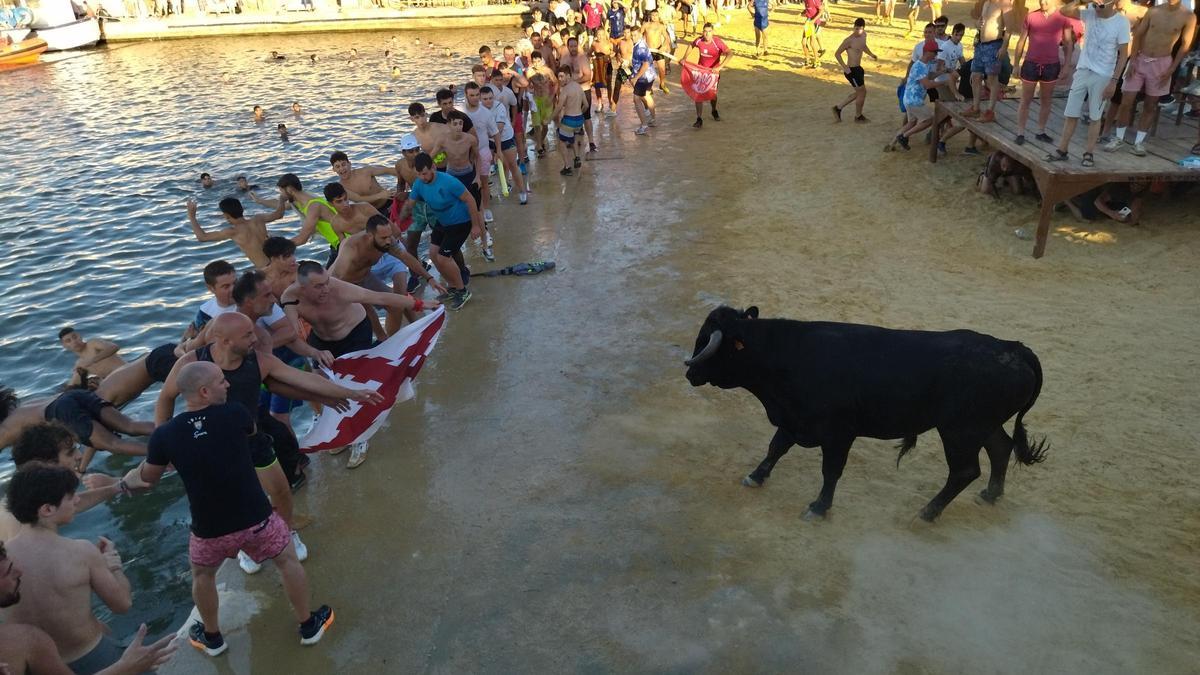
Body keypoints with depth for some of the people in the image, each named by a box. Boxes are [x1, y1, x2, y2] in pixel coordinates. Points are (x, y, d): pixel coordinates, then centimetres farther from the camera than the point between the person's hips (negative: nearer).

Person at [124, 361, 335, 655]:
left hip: (210, 530, 1)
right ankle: (308, 625, 38)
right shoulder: (234, 415, -15)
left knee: (202, 576, 32)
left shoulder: (164, 435, -12)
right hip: (257, 519, -1)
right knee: (288, 561, 25)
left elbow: (148, 478, 8)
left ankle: (212, 638, 49)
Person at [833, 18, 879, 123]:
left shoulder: (864, 35, 4)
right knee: (862, 92, 3)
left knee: (858, 93, 20)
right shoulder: (849, 40, -21)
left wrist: (871, 54, 10)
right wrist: (844, 66, -25)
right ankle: (858, 116, 23)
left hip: (858, 68, 9)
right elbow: (837, 53, -17)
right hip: (851, 70, -9)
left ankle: (838, 108, 29)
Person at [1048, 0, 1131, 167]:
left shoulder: (1121, 22, -11)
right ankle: (1062, 150, 12)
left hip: (1102, 76, -3)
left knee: (1095, 116, 4)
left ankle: (1089, 153, 11)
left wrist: (1114, 81, -13)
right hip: (1082, 71, 4)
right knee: (1071, 114, 5)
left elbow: (1124, 54, -9)